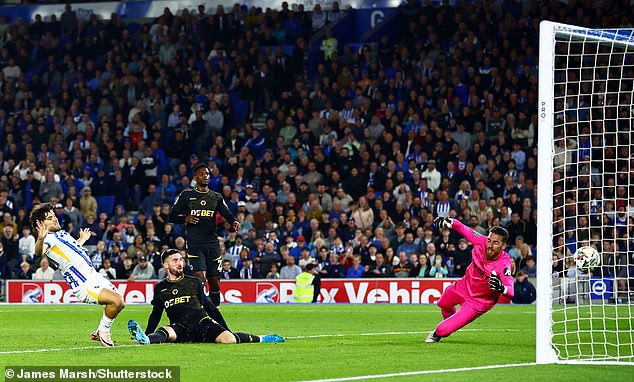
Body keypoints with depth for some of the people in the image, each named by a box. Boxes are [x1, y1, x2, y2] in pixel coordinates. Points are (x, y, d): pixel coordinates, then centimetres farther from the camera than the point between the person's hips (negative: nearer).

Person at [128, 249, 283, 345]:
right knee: (165, 332, -36)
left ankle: (259, 339, -6)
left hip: (201, 321, 0)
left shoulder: (194, 282, 15)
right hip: (179, 326, 0)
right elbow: (156, 314, 27)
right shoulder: (160, 288, 17)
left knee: (228, 339, -26)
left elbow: (209, 307, 16)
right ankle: (146, 340, -68)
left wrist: (226, 330, 12)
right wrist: (146, 335, 16)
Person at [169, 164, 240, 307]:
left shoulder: (216, 197, 13)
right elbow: (172, 216, 8)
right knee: (200, 279, -17)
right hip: (194, 245, -3)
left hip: (212, 244, 3)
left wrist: (234, 222, -21)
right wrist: (185, 219, -12)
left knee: (214, 283, 5)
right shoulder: (186, 196, 7)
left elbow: (227, 213, 2)